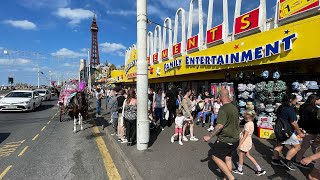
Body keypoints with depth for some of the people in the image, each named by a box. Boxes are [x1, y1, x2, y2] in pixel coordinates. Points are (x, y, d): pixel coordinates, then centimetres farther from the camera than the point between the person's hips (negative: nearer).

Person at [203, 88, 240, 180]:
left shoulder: (223, 109, -23)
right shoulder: (234, 107, 4)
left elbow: (220, 126, -29)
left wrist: (209, 136, -23)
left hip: (225, 139, -8)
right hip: (235, 139, 8)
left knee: (215, 157, 7)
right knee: (228, 158, 18)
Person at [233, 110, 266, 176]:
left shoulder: (248, 124, -24)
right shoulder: (251, 123, 5)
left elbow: (245, 136, -24)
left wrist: (239, 144, -19)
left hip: (245, 143, -9)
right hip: (248, 142, 9)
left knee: (240, 156, 8)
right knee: (248, 155, 20)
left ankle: (239, 170, 24)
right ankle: (259, 169, 24)